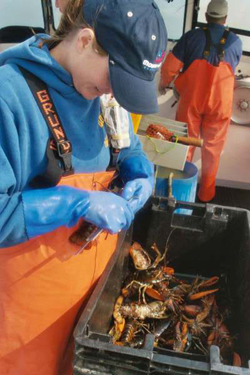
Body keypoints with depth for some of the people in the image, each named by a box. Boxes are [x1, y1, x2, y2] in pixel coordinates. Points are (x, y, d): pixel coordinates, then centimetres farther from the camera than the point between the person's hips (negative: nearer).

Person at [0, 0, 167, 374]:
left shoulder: (101, 87, -2)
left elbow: (128, 147, 13)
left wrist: (141, 175, -8)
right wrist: (78, 203, -30)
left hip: (101, 262, 6)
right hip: (39, 279, -5)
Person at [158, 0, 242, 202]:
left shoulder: (192, 36, -4)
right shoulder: (235, 41, 2)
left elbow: (171, 65, -6)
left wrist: (163, 83, 13)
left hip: (191, 100, 0)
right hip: (220, 103, 1)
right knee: (212, 148, 11)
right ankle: (206, 193, 20)